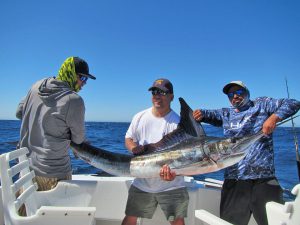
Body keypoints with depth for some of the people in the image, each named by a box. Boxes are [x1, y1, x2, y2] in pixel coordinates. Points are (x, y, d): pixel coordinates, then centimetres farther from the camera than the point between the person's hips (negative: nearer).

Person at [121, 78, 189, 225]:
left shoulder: (177, 122, -11)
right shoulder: (140, 117, 2)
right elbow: (128, 138, 11)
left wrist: (172, 170, -35)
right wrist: (134, 148, -13)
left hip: (171, 185, -3)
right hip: (141, 183, 4)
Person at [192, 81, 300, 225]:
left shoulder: (261, 104, 8)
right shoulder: (226, 114, 18)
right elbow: (209, 114, 6)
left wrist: (274, 117, -16)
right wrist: (200, 114, -18)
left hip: (264, 177, -2)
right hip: (234, 180, 3)